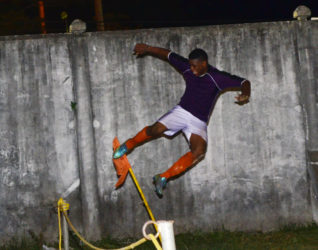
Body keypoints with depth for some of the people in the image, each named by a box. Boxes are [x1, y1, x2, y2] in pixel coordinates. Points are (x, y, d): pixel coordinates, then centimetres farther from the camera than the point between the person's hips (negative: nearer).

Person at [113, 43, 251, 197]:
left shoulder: (217, 78, -13)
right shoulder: (187, 68, -2)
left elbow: (244, 83, -13)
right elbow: (167, 55, 12)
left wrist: (245, 95, -34)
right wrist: (147, 49, 13)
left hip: (198, 122, -2)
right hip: (181, 111, 2)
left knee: (199, 151, -27)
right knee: (156, 129, -21)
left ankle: (164, 177, -23)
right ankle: (128, 145, 8)